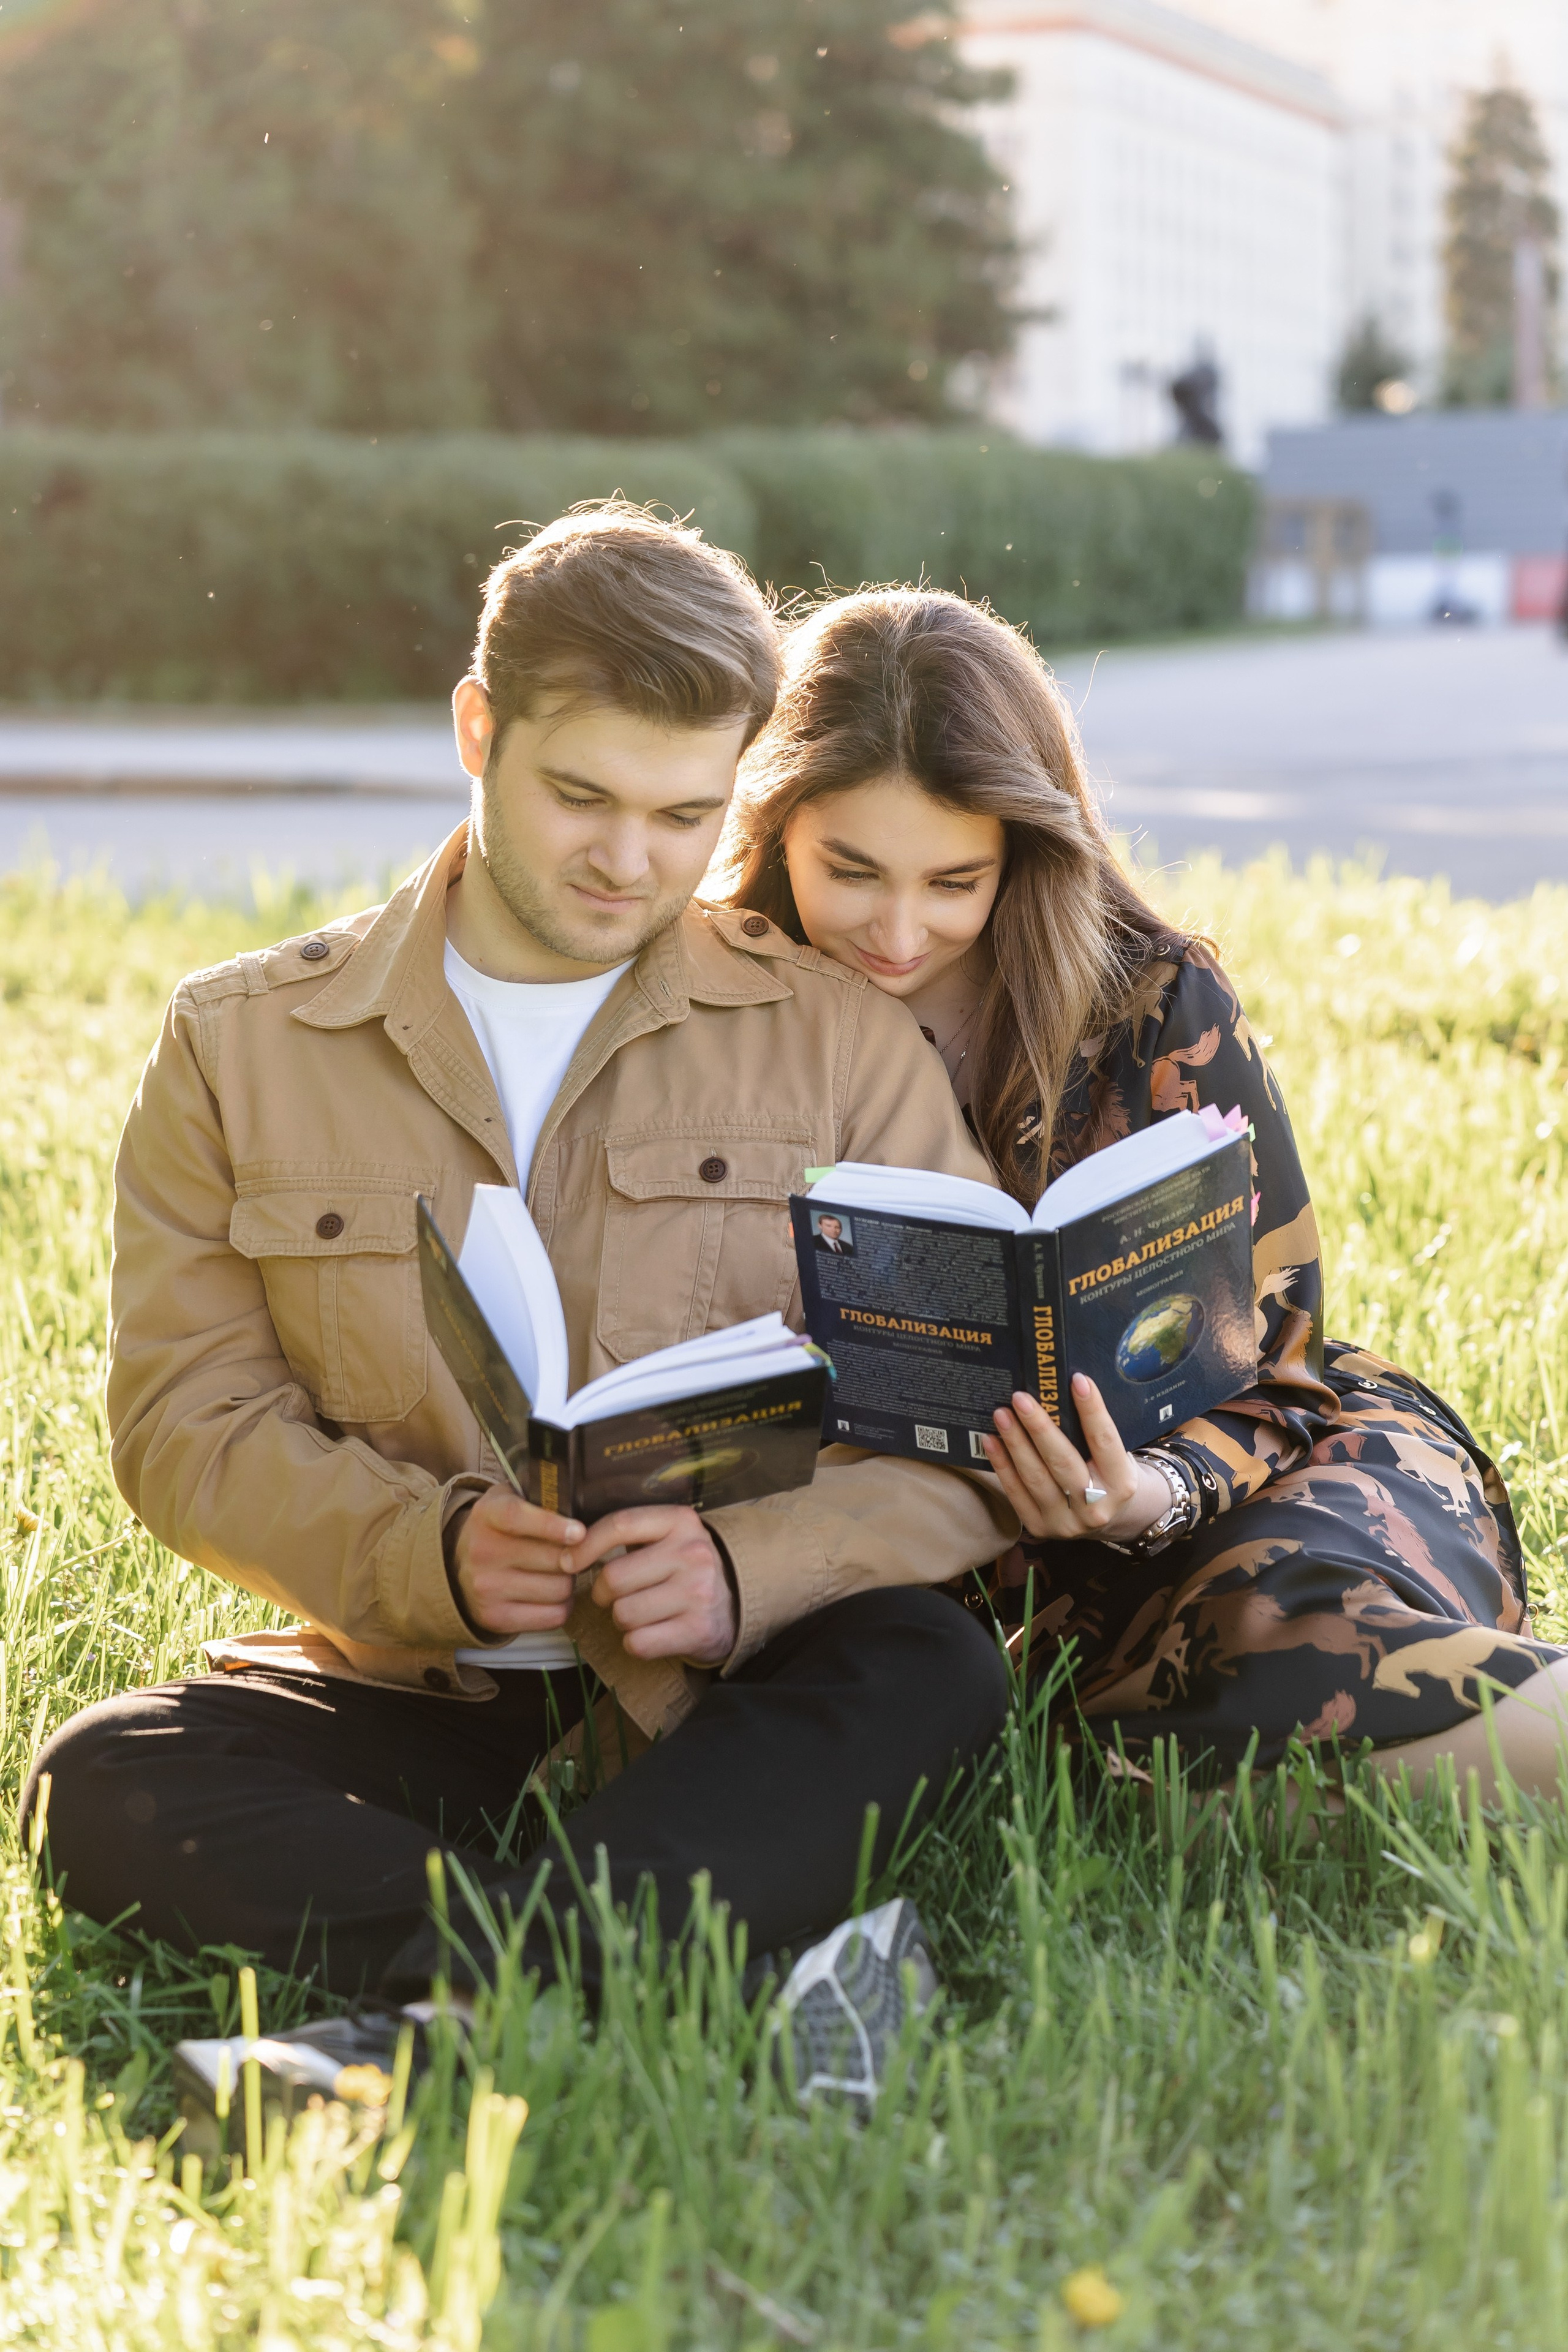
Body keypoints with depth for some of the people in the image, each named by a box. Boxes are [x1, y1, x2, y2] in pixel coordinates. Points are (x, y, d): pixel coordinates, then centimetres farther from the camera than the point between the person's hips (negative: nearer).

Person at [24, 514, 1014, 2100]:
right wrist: (432, 1550, -16)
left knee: (930, 1672, -32)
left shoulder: (836, 1040, 6)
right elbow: (185, 1419, 3)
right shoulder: (237, 1047, 8)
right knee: (100, 1791, -28)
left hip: (727, 1710, -1)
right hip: (407, 1699, 1)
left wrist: (751, 1571, -21)